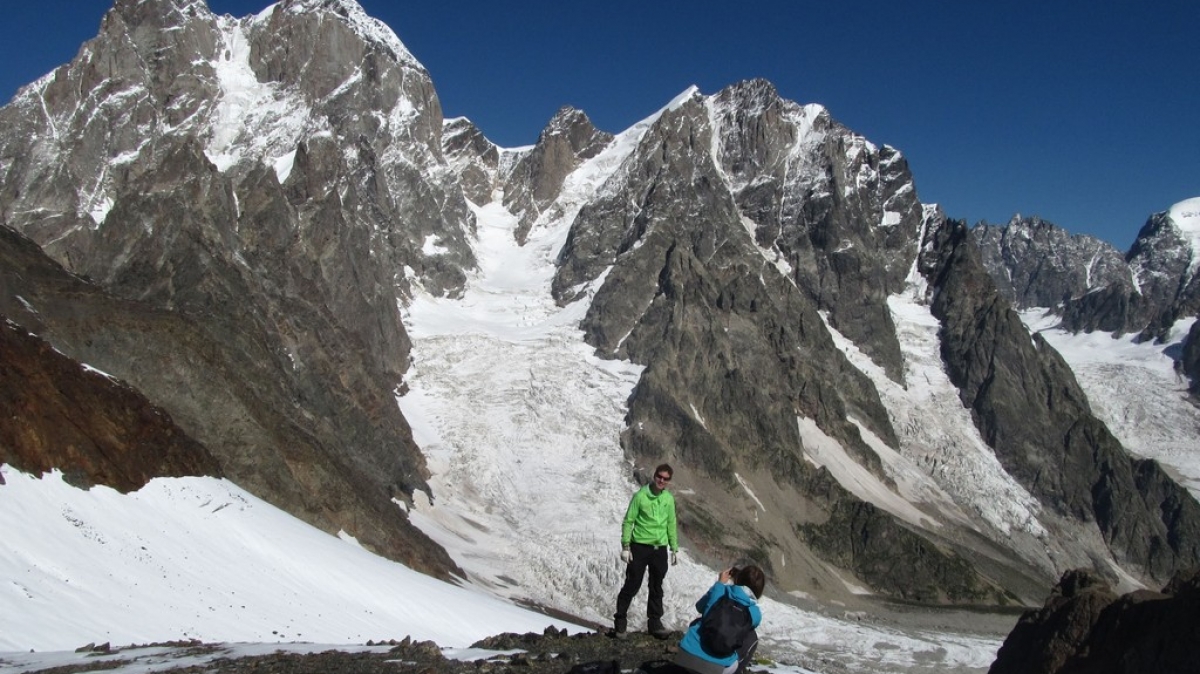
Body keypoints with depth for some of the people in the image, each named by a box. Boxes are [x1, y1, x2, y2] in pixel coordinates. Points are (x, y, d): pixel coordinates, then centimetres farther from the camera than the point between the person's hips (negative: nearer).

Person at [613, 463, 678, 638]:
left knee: (657, 588, 11)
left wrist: (675, 548, 13)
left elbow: (671, 524, 13)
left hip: (660, 549, 4)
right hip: (640, 547, -4)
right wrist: (625, 546, -9)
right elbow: (628, 521, -6)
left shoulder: (669, 499, 4)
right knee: (632, 585, -1)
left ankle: (655, 622, 21)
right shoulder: (641, 496, -9)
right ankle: (620, 621, 10)